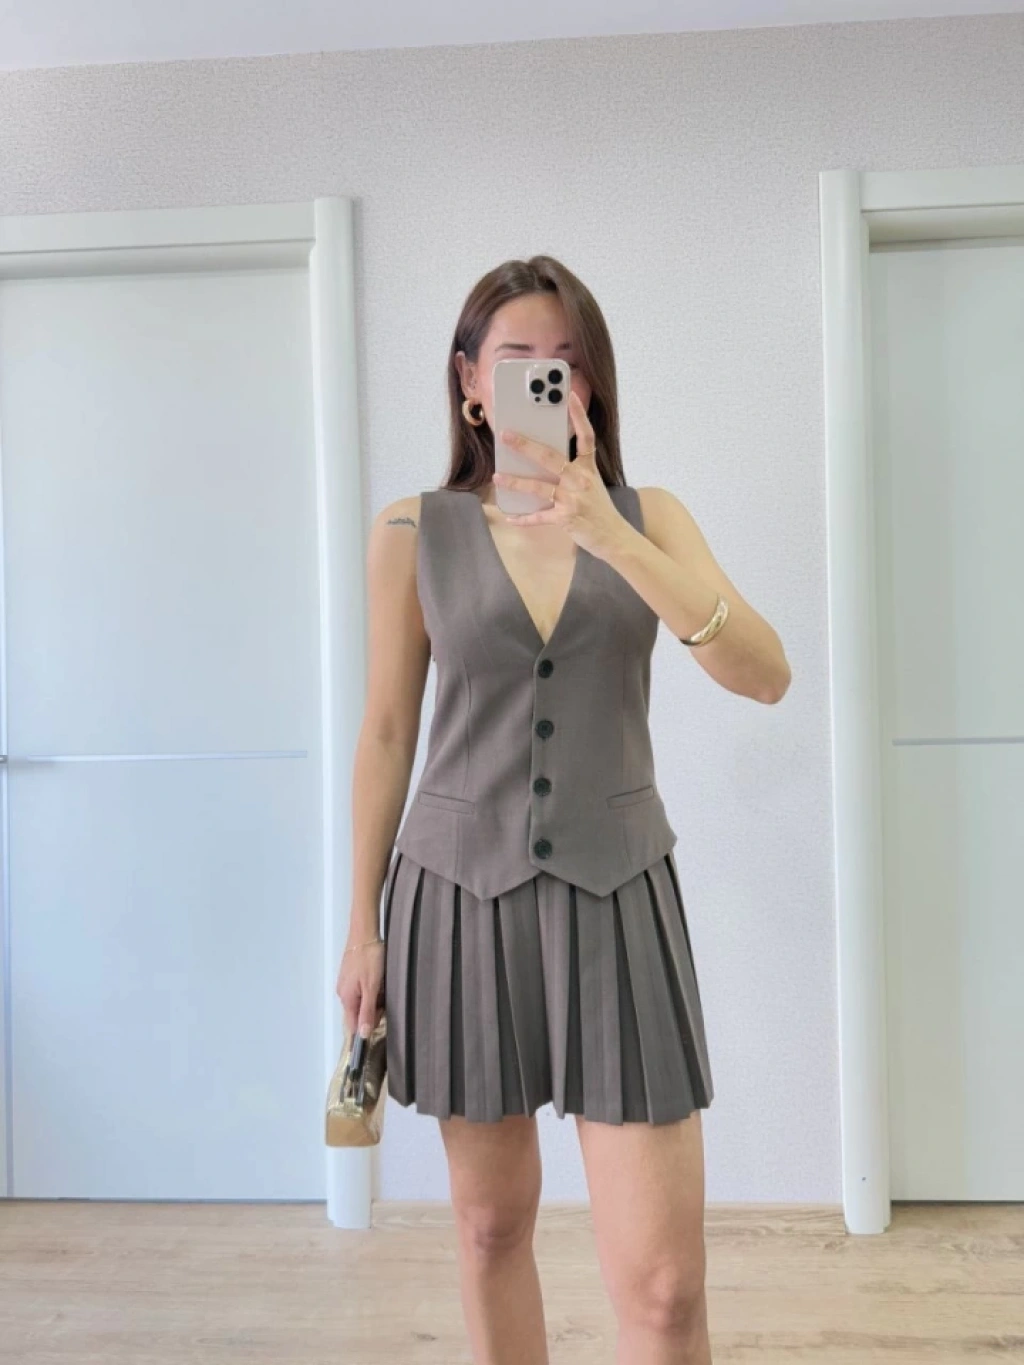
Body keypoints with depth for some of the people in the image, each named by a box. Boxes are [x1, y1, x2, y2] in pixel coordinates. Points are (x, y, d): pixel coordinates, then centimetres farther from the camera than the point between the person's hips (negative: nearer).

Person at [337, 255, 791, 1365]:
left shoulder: (647, 517, 2)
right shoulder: (413, 532, 1)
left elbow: (766, 676, -13)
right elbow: (386, 735, 5)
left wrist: (604, 533, -24)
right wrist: (362, 927, 7)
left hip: (617, 897, 0)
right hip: (459, 895, 1)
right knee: (491, 1221, 15)